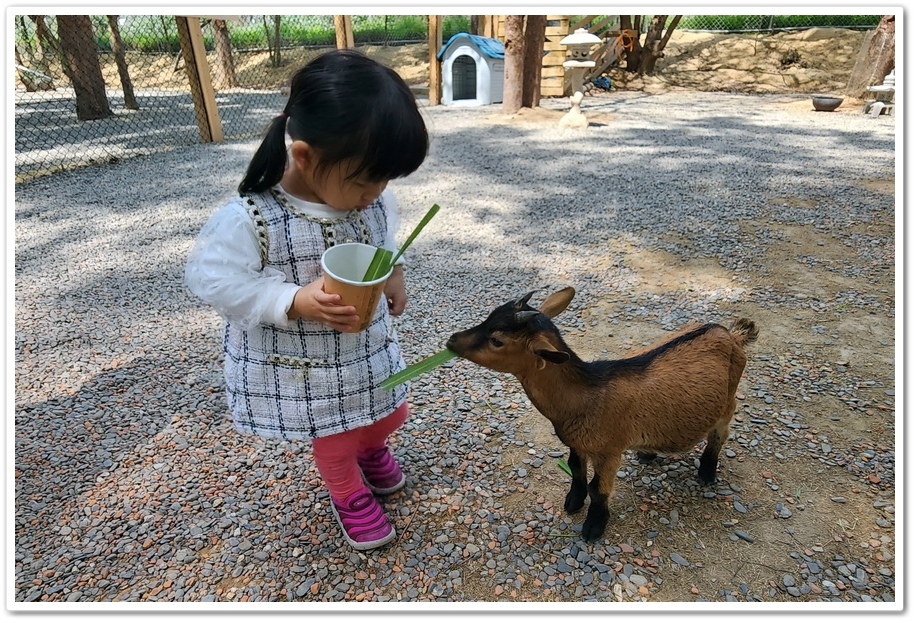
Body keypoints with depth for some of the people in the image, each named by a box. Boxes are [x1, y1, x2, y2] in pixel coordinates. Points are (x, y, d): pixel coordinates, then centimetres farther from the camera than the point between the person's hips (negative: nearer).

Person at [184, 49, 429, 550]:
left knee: (389, 413, 25)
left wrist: (394, 276, -10)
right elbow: (210, 277, -23)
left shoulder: (373, 199, -11)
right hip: (301, 369, -5)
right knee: (334, 438, 17)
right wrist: (294, 302, -33)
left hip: (370, 348, 5)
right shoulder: (252, 220, -30)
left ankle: (371, 449, 61)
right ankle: (349, 494, 50)